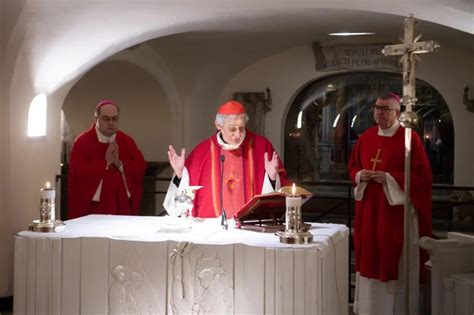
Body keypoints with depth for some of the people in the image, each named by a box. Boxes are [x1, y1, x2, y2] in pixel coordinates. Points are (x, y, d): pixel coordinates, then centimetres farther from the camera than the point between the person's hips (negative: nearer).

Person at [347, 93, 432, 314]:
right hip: (368, 210, 5)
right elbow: (352, 166, 18)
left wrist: (389, 178, -19)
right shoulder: (366, 137, 8)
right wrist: (359, 175, -5)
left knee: (396, 263, 1)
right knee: (369, 260, 10)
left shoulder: (410, 138, -9)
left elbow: (423, 176, -11)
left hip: (397, 212, -5)